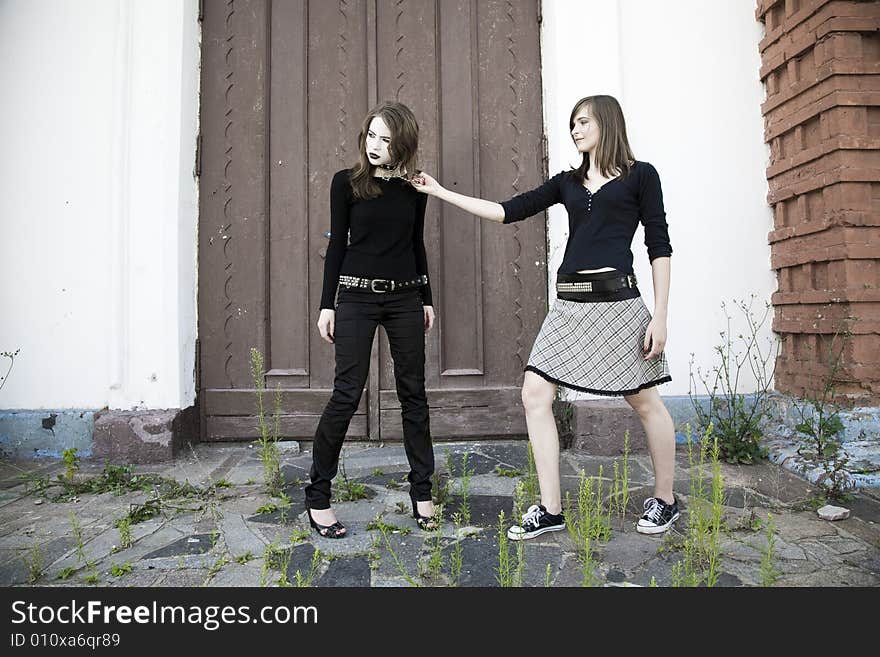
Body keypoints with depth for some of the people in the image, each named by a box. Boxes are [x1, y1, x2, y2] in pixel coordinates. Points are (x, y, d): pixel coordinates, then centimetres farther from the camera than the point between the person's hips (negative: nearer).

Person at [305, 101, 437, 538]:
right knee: (347, 393, -5)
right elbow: (337, 243, 1)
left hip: (405, 297, 3)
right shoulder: (346, 182, 1)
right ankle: (317, 496, 10)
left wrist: (427, 299, 13)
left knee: (413, 392, 5)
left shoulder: (414, 187, 8)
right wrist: (327, 304, -3)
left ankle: (421, 492, 18)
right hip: (357, 296, -3)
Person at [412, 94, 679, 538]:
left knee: (644, 401, 5)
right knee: (534, 394, -3)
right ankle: (551, 510, 6)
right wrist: (440, 192, 8)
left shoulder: (640, 175, 4)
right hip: (569, 303, 6)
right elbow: (510, 211, 10)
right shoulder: (568, 182, 17)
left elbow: (659, 247, 0)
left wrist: (660, 316, -8)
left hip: (616, 300, -5)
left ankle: (664, 501, 27)